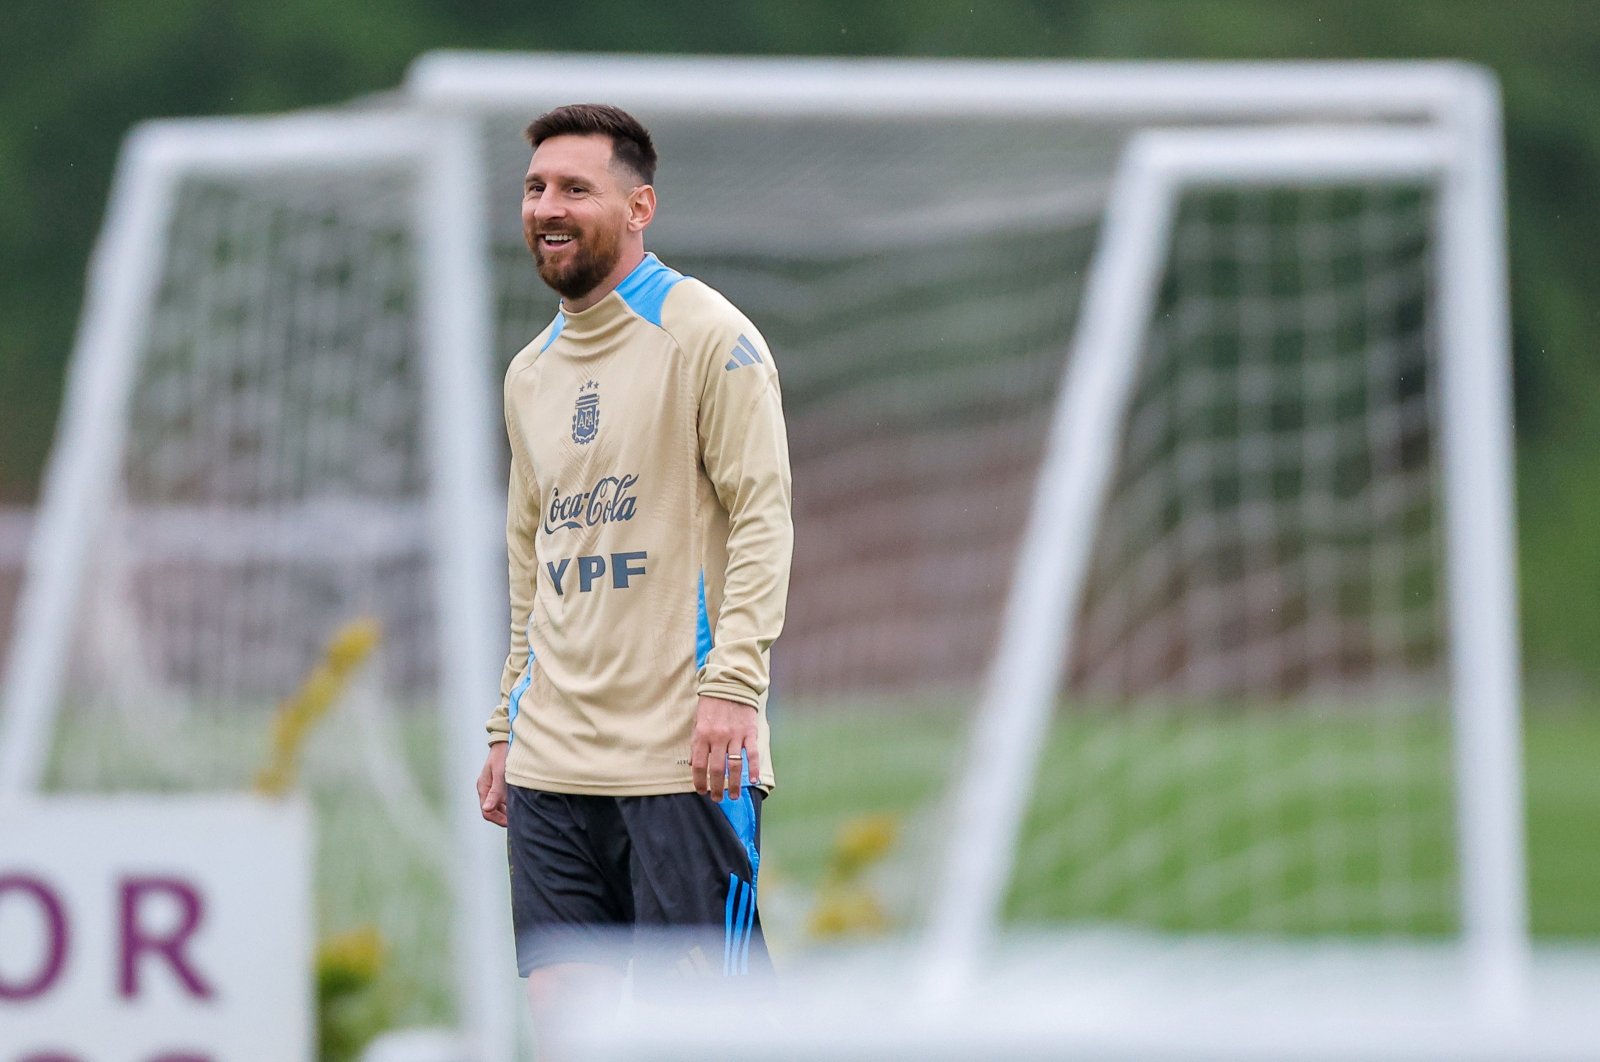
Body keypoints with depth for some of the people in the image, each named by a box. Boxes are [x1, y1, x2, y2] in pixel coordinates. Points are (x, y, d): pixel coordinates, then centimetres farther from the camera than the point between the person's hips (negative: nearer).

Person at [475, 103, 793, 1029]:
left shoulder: (708, 336, -4)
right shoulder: (532, 372, 18)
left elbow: (762, 514, -10)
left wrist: (732, 683, -19)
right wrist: (508, 726, 18)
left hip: (682, 756, -7)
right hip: (554, 762, 7)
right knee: (562, 1010, 2)